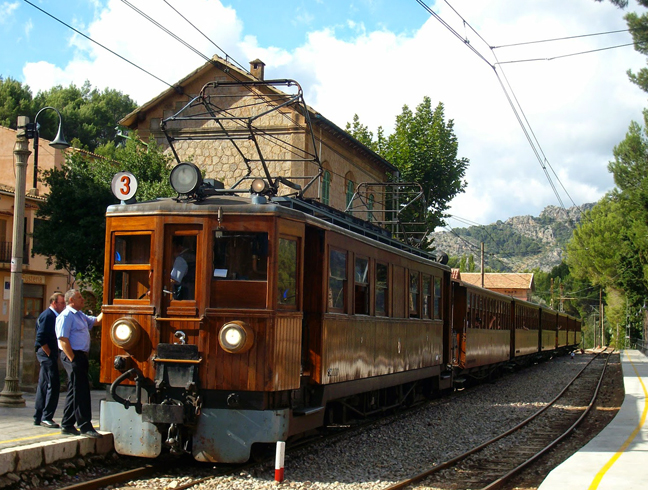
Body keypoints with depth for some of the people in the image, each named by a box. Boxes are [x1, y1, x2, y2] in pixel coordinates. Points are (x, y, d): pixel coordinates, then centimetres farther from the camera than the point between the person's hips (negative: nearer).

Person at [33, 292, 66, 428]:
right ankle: (46, 417, -7)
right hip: (46, 353, -10)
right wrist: (49, 354, -16)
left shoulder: (54, 316, 17)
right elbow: (41, 338, -20)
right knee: (53, 385, -10)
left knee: (43, 386, 12)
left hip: (47, 355, 10)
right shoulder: (47, 315, -12)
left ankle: (38, 417, 18)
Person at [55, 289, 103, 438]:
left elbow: (96, 320, 25)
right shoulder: (66, 316, -12)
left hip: (81, 356, 10)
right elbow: (63, 339, -18)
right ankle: (85, 426, -5)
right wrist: (72, 359, -20)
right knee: (81, 392, -8)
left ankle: (67, 425, 20)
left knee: (75, 391, 13)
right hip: (73, 356, -10)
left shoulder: (80, 315, 18)